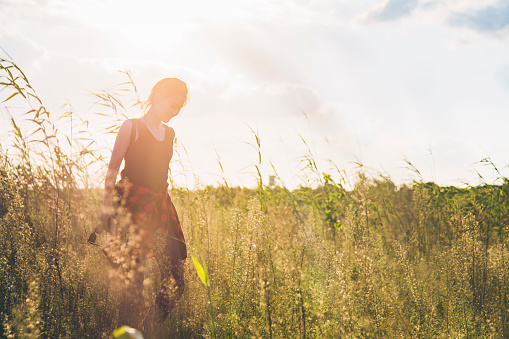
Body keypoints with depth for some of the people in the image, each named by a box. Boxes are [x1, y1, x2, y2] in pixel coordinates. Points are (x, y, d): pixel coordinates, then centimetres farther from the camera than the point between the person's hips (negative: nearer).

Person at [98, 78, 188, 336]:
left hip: (161, 207, 6)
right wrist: (107, 204, -11)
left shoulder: (169, 133, 17)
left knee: (175, 282, 0)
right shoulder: (131, 127, 0)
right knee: (135, 279, -10)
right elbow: (112, 169, -3)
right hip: (134, 207, -6)